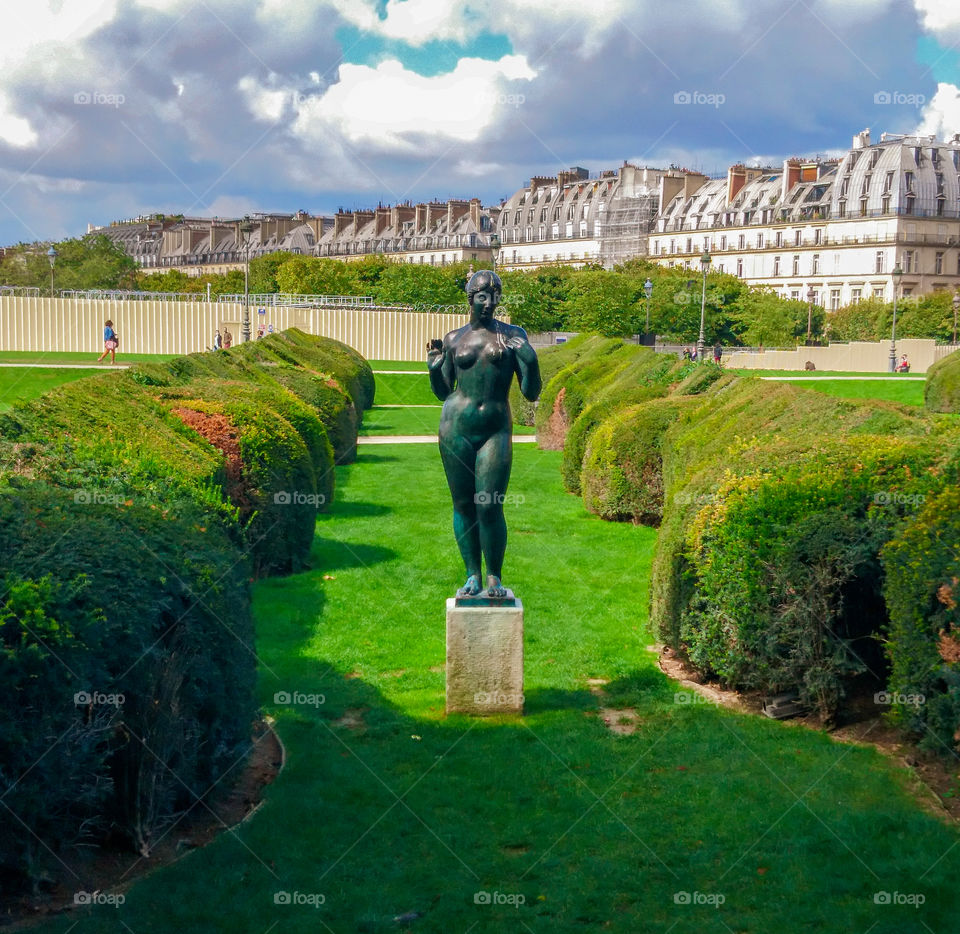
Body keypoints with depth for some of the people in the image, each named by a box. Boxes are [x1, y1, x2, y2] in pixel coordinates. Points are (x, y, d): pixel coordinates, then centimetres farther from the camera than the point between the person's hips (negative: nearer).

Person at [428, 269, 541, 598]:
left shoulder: (514, 335, 5)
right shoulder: (453, 339, 9)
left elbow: (531, 393, 4)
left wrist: (530, 360, -12)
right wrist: (434, 369, 0)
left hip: (496, 431, -2)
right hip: (456, 428, 2)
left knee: (490, 506, -9)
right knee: (463, 505, 5)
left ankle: (495, 577, 6)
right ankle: (472, 576, 16)